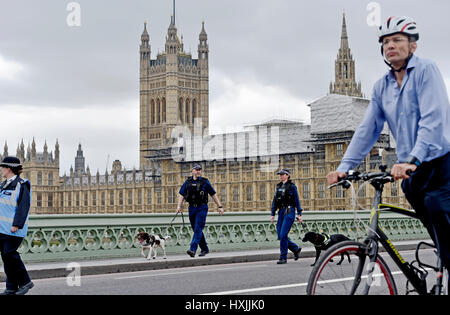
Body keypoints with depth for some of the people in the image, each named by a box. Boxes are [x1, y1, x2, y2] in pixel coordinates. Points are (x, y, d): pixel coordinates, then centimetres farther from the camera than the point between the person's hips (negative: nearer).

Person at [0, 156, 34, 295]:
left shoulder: (21, 185, -10)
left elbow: (24, 206, -16)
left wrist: (16, 225, -22)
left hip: (14, 228, -8)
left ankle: (25, 282, 2)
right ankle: (11, 288, 11)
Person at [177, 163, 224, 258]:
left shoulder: (205, 182, 0)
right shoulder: (188, 182, 9)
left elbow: (213, 195, 4)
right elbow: (182, 195, 9)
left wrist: (220, 206, 2)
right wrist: (179, 206, -5)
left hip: (202, 208, -4)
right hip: (192, 208, 5)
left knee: (198, 229, -13)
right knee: (196, 230, 11)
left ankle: (193, 250, -22)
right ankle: (204, 249, 24)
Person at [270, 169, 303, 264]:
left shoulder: (292, 186, -3)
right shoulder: (278, 186, 15)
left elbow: (297, 201, -4)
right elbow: (274, 201, 16)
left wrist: (299, 214, -8)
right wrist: (272, 214, 11)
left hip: (289, 212, -7)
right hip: (281, 212, 7)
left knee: (283, 235, -12)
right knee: (280, 235, 3)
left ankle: (283, 257, -3)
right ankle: (296, 249, 23)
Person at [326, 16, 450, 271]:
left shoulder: (426, 70, -6)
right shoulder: (382, 87, 14)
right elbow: (367, 131, 11)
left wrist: (411, 160, -30)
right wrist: (344, 167, -2)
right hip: (412, 173, 6)